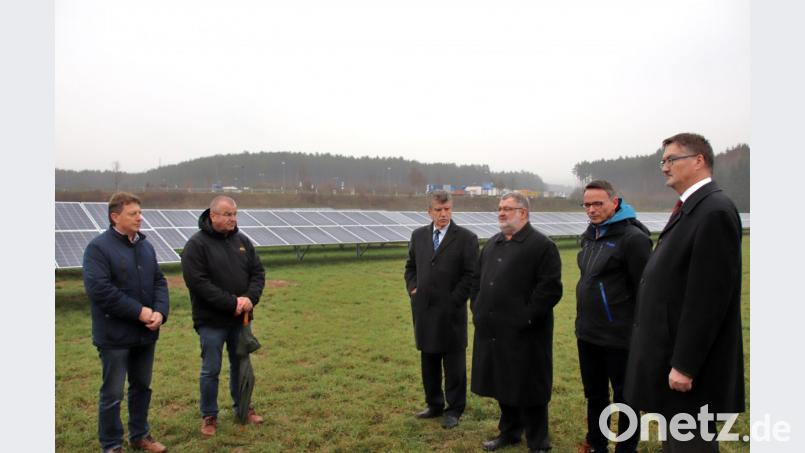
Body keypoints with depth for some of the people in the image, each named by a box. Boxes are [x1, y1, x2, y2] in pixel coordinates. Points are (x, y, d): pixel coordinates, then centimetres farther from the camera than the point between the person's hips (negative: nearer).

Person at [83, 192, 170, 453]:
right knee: (112, 394, 4)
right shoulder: (98, 247, -12)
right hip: (115, 335, -6)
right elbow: (98, 289, -21)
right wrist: (139, 311, -20)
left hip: (146, 333, 7)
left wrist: (160, 312, -9)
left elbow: (159, 281, 9)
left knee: (142, 387, 17)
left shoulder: (145, 246, 10)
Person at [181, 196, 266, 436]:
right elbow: (198, 282, -20)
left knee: (241, 365, 16)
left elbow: (258, 272, 5)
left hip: (241, 318, 5)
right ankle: (209, 416, 22)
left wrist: (250, 297, -14)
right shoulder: (196, 244, -12)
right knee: (211, 370, 5)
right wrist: (232, 302, -22)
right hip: (211, 320, -5)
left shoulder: (242, 241, 5)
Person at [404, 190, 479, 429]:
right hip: (424, 310, 5)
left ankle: (454, 410, 19)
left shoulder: (466, 238, -5)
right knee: (428, 361, 14)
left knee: (454, 363, 6)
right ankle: (434, 404, 28)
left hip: (451, 311, -4)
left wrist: (454, 301, -11)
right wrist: (413, 288, 4)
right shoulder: (418, 235, 9)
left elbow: (471, 274, -8)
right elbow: (410, 266, 18)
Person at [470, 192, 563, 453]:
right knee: (502, 384, 18)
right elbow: (477, 279, 21)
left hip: (524, 333, -7)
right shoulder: (492, 244, 15)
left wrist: (527, 317, -19)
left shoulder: (542, 245, -9)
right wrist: (477, 309, 10)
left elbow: (551, 288, -16)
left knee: (528, 388, 3)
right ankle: (509, 432, 35)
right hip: (493, 330, 7)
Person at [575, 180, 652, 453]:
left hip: (619, 336, -8)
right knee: (594, 393, 20)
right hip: (587, 333, 8)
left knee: (624, 397, 9)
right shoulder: (590, 235, 10)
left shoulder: (632, 237, -15)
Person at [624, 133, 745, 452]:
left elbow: (708, 297, -23)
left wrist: (685, 365, -21)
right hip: (674, 355, 9)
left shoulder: (715, 211, -18)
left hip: (689, 363, -9)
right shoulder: (690, 210, 13)